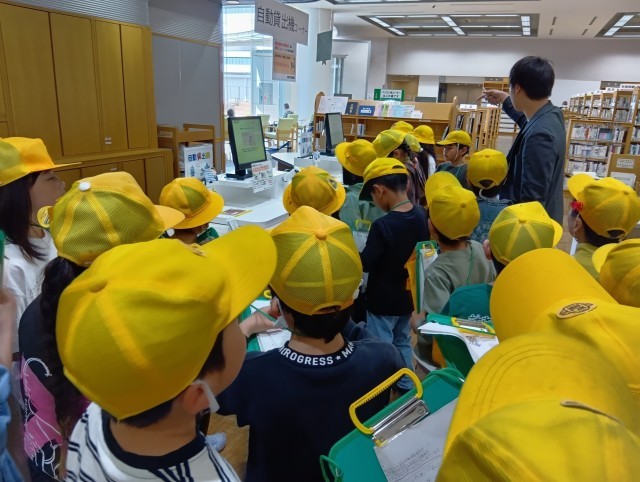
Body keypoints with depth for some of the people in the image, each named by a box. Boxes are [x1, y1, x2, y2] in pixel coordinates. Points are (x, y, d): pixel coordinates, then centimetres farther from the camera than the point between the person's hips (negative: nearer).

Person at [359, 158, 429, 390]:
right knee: (403, 340, 25)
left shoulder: (382, 225, -28)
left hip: (383, 300, -7)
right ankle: (406, 384, 42)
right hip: (408, 295, 7)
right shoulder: (420, 215, -6)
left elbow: (365, 264, -20)